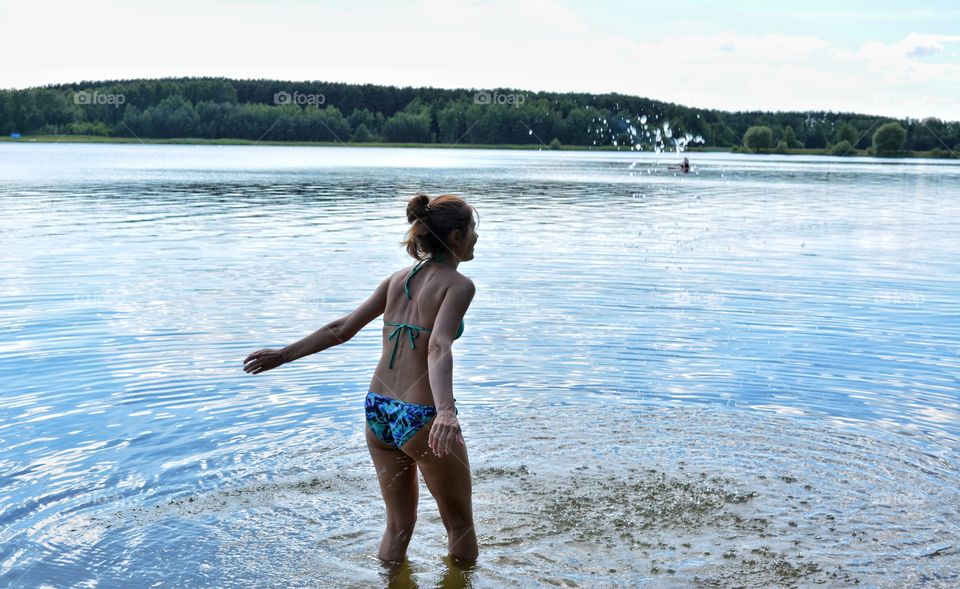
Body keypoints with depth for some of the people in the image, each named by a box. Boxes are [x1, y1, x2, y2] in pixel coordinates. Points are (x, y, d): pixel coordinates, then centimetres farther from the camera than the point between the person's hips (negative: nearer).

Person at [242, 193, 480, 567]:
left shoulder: (398, 279, 9)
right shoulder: (458, 285, -11)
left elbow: (341, 329, 8)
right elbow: (438, 348, -27)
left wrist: (283, 355, 17)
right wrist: (446, 412, -41)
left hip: (377, 410, 7)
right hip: (422, 417, -7)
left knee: (398, 525, 23)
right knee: (460, 527, 14)